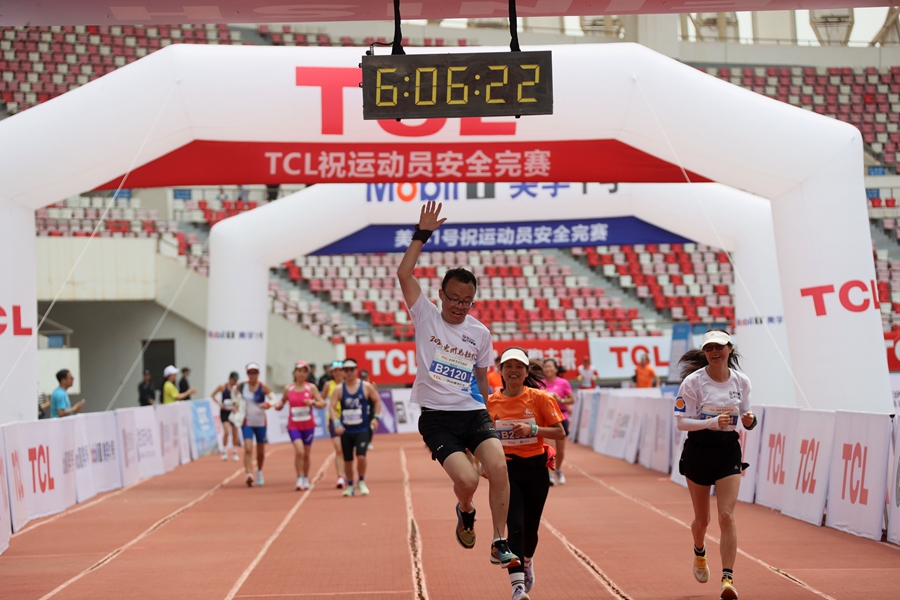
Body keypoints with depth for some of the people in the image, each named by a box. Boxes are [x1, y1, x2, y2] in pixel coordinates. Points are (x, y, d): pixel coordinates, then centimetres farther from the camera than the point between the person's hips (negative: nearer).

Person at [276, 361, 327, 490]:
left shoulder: (311, 388, -1)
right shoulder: (288, 388, 1)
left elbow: (322, 404, -2)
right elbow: (283, 401, 13)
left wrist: (313, 402, -22)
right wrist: (278, 405, -9)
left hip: (308, 425, 1)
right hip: (294, 425, -1)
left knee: (306, 454, 11)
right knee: (299, 451, -20)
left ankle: (306, 479, 28)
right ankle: (299, 479, -10)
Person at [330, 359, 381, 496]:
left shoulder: (366, 386, -1)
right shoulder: (338, 389, -1)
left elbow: (377, 401, 9)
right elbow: (332, 407, -5)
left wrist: (376, 417, -1)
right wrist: (336, 423, -19)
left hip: (362, 429, -2)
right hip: (346, 430, 2)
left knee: (361, 456, -17)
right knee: (347, 460, 7)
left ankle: (362, 482, 7)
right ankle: (350, 486, 25)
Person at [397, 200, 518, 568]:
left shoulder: (480, 333, 10)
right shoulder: (426, 317, 2)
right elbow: (404, 274, -10)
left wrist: (487, 412, 23)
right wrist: (422, 234, -13)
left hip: (474, 413, 3)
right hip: (437, 417, -3)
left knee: (499, 467, -22)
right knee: (467, 480, -21)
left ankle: (499, 544, -8)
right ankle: (466, 512, 17)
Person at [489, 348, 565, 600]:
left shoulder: (540, 398, -5)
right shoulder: (490, 402, -1)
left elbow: (560, 433, -7)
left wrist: (533, 429, -21)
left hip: (535, 468, 1)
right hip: (507, 469, 0)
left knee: (530, 528, 13)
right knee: (515, 527, -15)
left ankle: (527, 562, 47)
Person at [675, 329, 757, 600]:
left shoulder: (741, 381, 0)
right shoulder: (693, 382, -10)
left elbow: (744, 416, 12)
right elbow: (681, 421, -11)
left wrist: (749, 420, -12)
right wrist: (712, 422, -25)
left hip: (729, 451, 1)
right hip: (698, 450, -1)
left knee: (727, 516, -12)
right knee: (702, 519, 12)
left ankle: (728, 578, -12)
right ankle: (699, 553, 45)